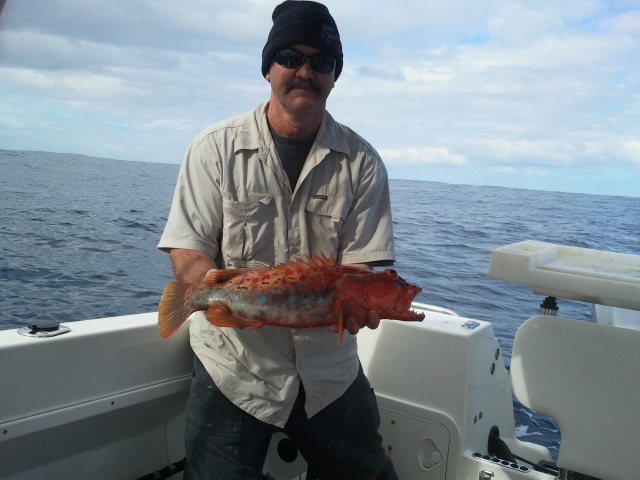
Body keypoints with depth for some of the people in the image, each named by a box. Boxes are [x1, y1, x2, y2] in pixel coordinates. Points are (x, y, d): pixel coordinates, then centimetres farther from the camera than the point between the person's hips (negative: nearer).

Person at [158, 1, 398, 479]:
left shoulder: (361, 162, -2)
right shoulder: (216, 149, -4)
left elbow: (361, 263, -5)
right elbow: (188, 255, -7)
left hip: (330, 371, 2)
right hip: (233, 369, -1)